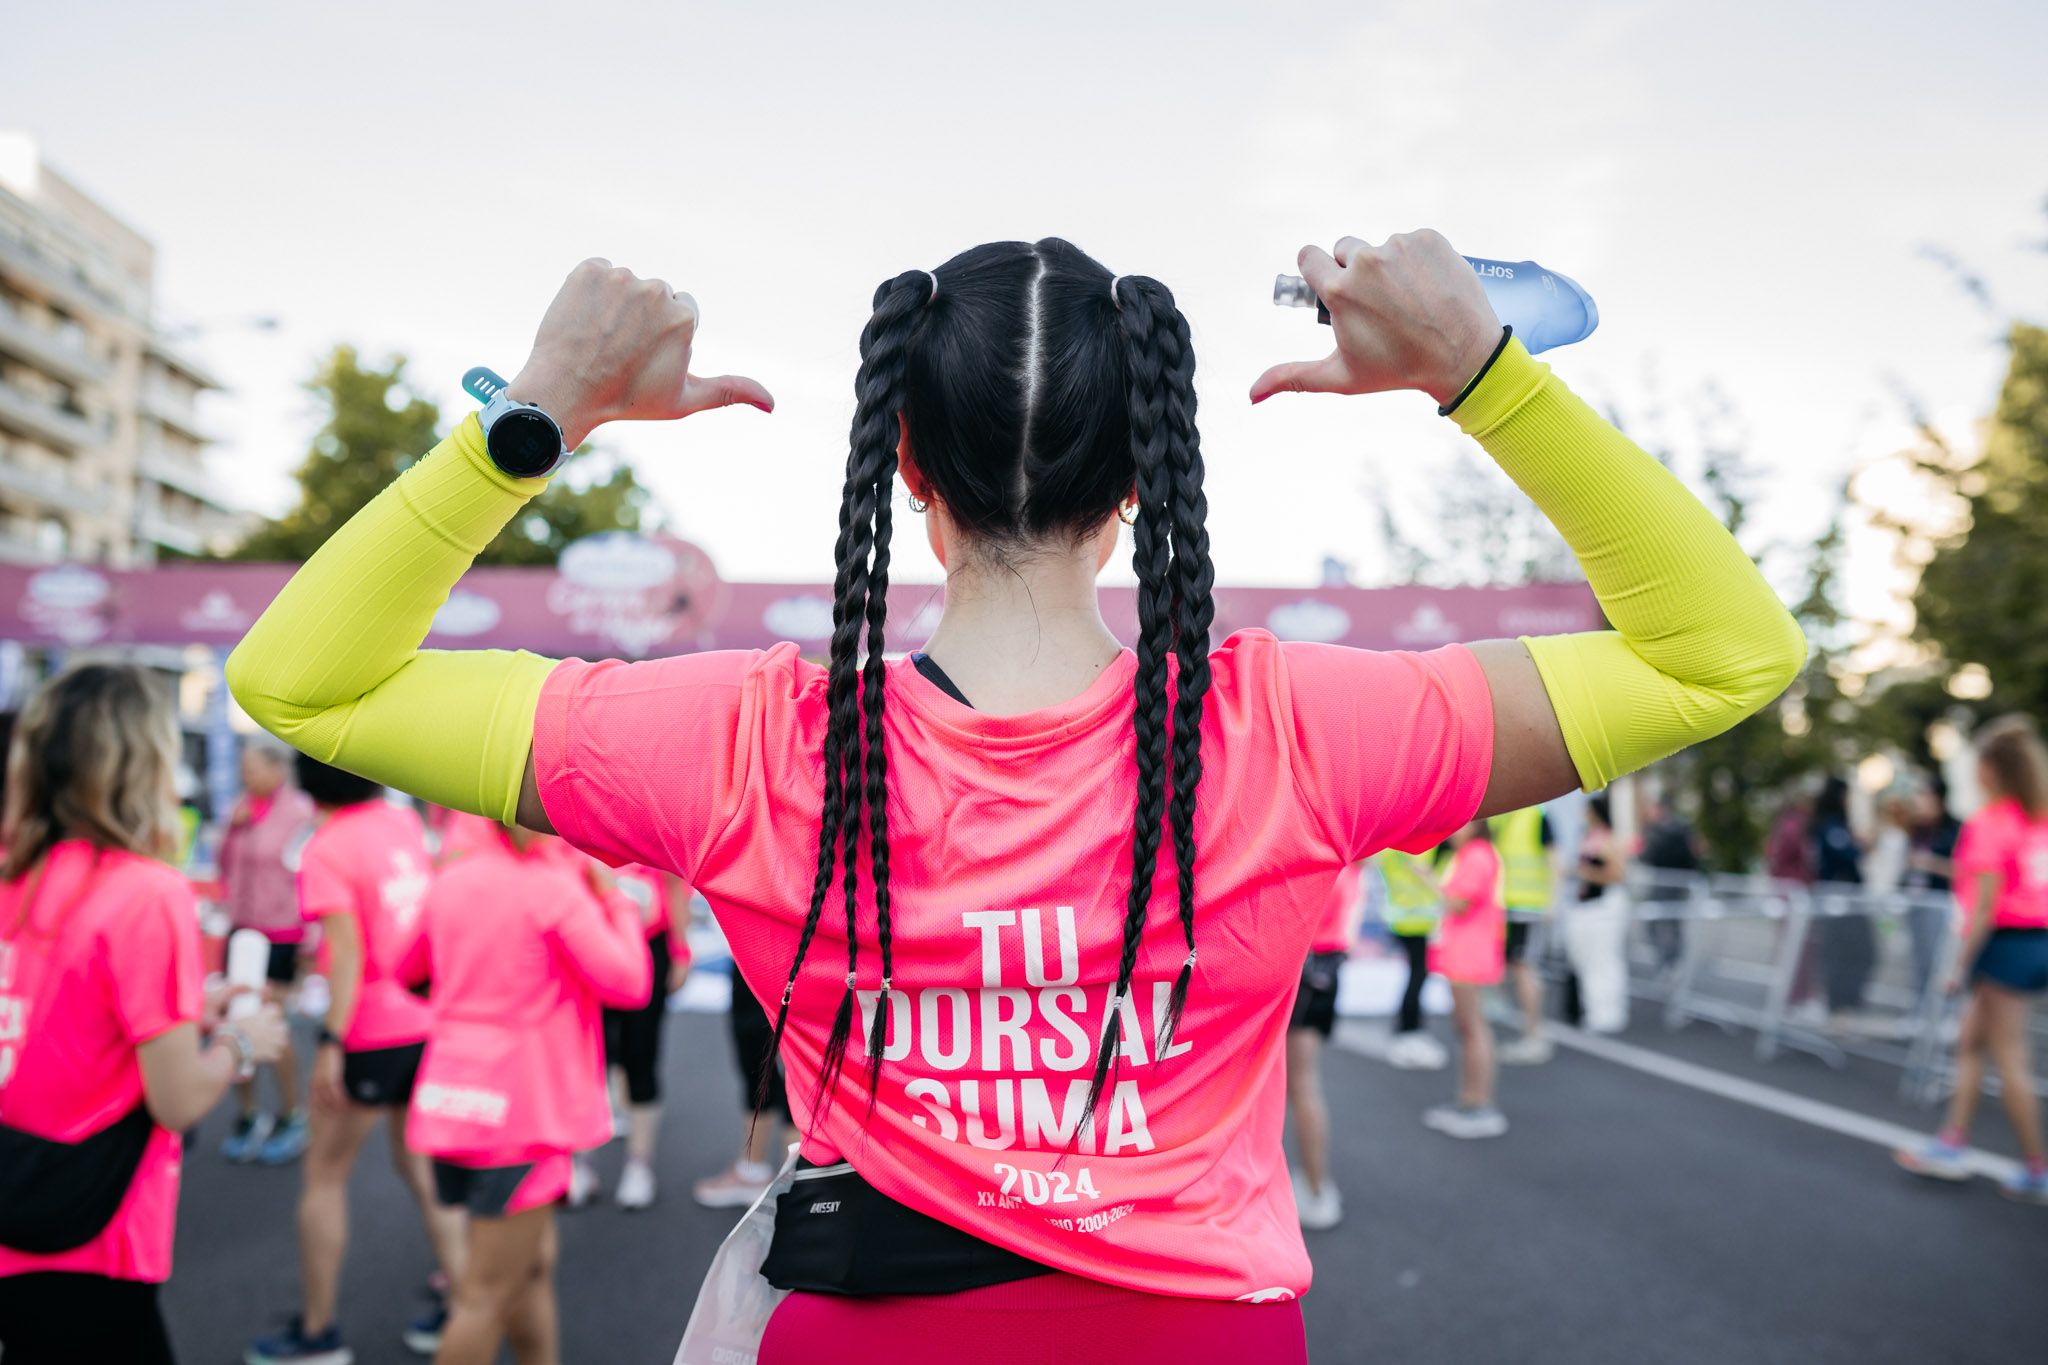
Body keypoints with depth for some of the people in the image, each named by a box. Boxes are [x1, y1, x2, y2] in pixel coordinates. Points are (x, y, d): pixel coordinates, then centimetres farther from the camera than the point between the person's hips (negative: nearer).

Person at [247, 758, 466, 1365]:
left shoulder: (325, 852, -14)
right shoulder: (403, 820, 3)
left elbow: (348, 952, -21)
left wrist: (331, 1043, -21)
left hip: (371, 1034, -6)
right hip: (427, 1019, 7)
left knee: (324, 1176, 10)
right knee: (419, 1165, 19)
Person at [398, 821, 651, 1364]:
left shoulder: (451, 880, 7)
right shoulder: (555, 888, -15)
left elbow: (409, 970, 21)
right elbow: (629, 983, -15)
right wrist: (613, 896, -5)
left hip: (451, 1095, 8)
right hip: (522, 1110, -8)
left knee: (535, 1262, 21)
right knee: (490, 1295, 2)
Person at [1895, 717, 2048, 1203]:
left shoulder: (1989, 822, -14)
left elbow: (1986, 904, -17)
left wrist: (1962, 963, -14)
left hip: (2007, 941, -8)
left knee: (2009, 1058, 0)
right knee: (1970, 1041, 14)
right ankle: (1954, 1144, 16)